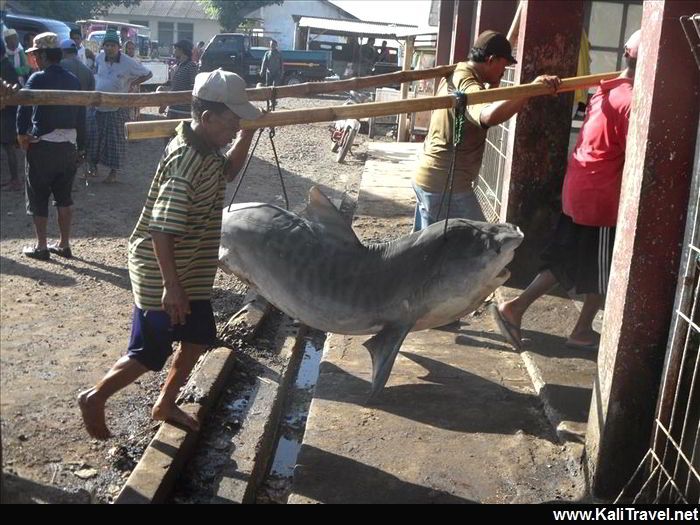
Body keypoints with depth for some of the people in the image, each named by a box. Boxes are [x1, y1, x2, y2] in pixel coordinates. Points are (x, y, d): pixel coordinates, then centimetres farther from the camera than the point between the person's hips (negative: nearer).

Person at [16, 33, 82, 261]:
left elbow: (23, 110, -14)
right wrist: (73, 134, 13)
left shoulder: (38, 79, -10)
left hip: (42, 145, -5)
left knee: (38, 197, 6)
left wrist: (22, 136, -2)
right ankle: (64, 244, 17)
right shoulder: (73, 80, 6)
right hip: (68, 144, 5)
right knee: (64, 197, 12)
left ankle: (41, 247, 9)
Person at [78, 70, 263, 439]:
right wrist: (171, 285, -26)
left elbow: (228, 172, 24)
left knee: (198, 338, 17)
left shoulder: (206, 150, 1)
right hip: (161, 275, -9)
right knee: (149, 353, 4)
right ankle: (95, 398, 27)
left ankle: (165, 404, 35)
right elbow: (162, 230, -28)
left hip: (192, 272, 9)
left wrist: (247, 136, 11)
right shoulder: (185, 161, -27)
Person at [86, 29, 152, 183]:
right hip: (96, 106, 3)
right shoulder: (99, 58, -2)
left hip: (116, 108, -3)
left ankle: (113, 172, 16)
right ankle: (92, 164, 24)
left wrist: (131, 84, -9)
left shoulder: (128, 63, -14)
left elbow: (148, 74, -4)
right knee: (92, 137, 5)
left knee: (115, 141, 4)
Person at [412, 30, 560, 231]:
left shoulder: (455, 75, 11)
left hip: (427, 178, 10)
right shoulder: (468, 87, -21)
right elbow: (489, 116, -44)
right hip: (447, 185, -10)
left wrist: (493, 84, 14)